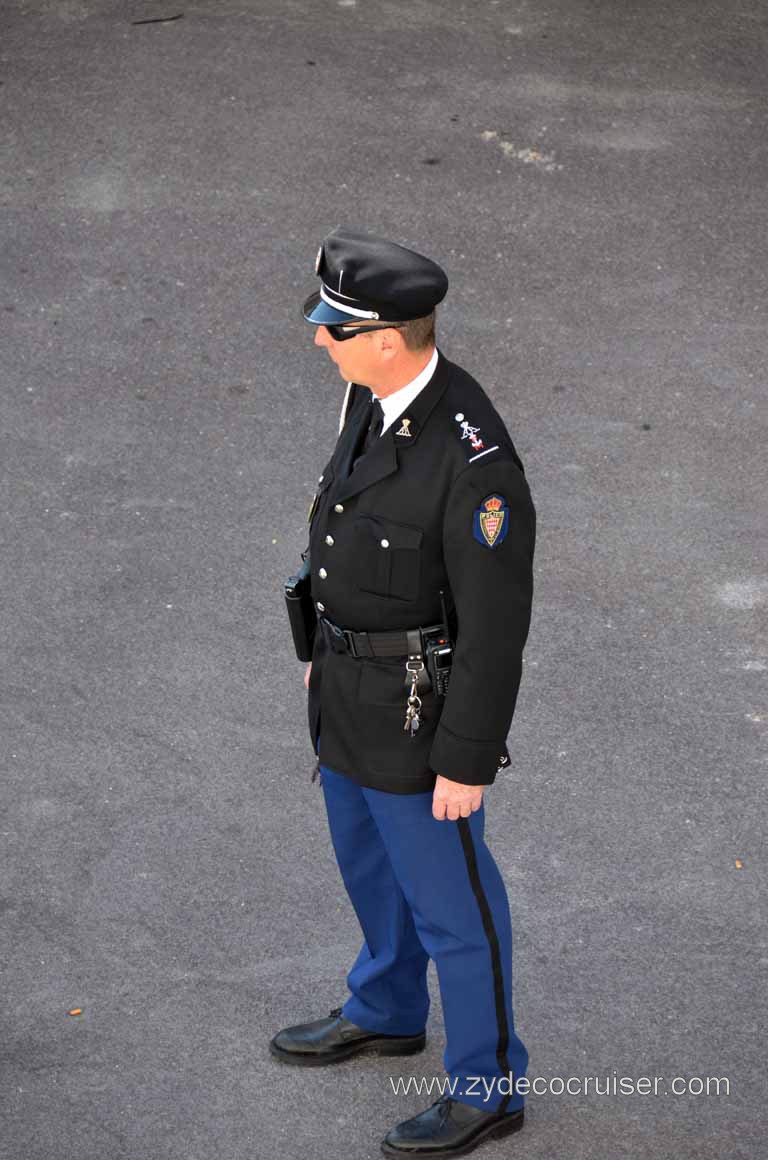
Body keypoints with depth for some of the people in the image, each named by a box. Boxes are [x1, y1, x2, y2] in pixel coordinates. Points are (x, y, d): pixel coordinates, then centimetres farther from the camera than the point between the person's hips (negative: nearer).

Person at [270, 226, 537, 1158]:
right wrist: (331, 647, 20)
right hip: (351, 681, 8)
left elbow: (497, 624, -26)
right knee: (367, 853, 27)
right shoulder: (380, 394, -8)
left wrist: (466, 764, -18)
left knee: (448, 899, 10)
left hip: (421, 710, -8)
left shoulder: (476, 460, -34)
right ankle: (387, 1011, 52)